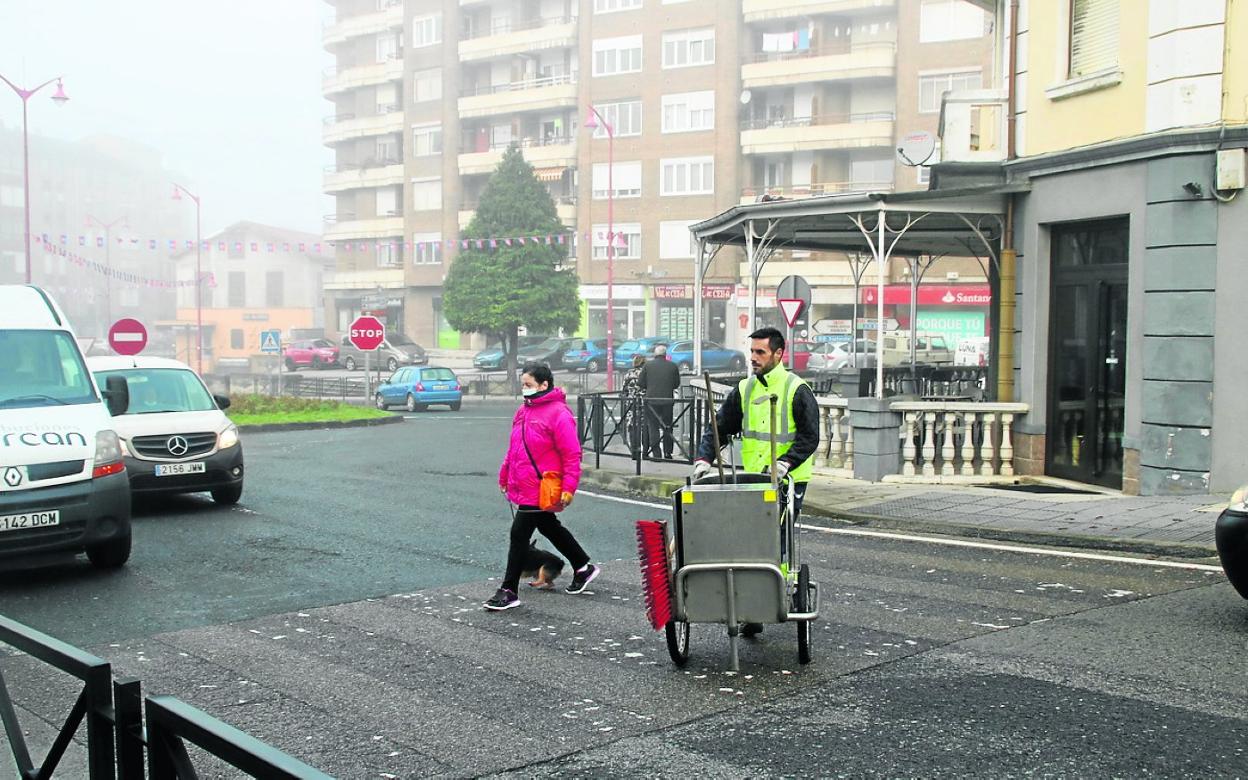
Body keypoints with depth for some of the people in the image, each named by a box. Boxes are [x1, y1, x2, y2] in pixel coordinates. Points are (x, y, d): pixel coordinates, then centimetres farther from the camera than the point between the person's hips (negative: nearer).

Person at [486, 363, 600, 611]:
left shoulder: (559, 414, -17)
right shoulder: (524, 411, 10)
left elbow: (572, 455, -18)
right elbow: (514, 448, 19)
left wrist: (568, 488, -21)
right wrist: (504, 475, 19)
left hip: (540, 490, -9)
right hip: (522, 486, 9)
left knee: (519, 534, -8)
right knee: (550, 528, 21)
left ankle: (509, 591, 2)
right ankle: (584, 568, 39)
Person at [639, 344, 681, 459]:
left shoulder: (648, 365, -2)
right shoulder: (673, 366, 1)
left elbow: (640, 383, 1)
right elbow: (677, 384, 7)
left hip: (651, 400, -1)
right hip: (667, 399, 1)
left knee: (653, 427, 4)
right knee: (667, 427, 11)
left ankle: (655, 453, 0)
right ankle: (668, 453, 14)